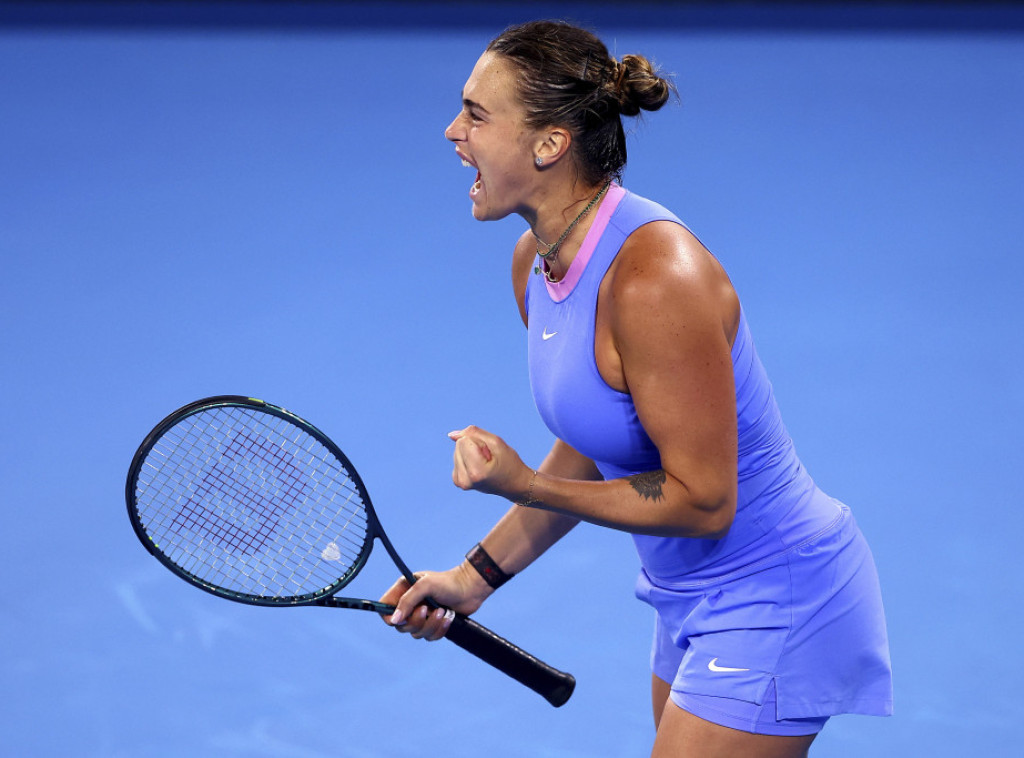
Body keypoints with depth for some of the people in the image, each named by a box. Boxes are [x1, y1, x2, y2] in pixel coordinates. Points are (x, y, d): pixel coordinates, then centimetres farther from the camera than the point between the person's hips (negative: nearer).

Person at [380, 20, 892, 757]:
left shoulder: (654, 279, -28)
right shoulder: (535, 261, 0)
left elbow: (703, 501, -24)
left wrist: (524, 485, -24)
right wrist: (476, 576, 10)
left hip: (772, 602, -9)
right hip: (693, 603, 9)